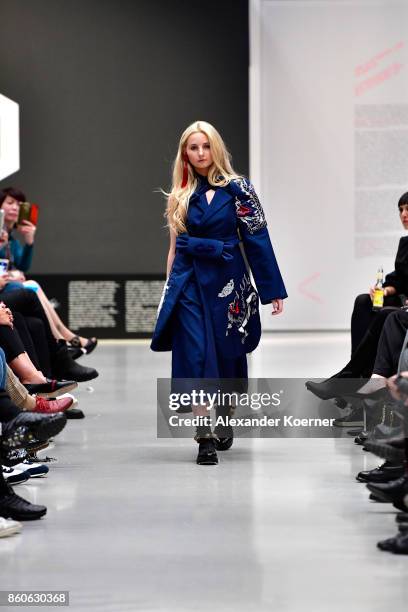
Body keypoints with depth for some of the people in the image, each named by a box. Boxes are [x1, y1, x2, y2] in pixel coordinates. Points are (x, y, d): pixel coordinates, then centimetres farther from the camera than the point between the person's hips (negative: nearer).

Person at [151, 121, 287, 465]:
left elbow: (257, 240, -4)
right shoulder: (181, 195, 9)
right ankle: (205, 438, -11)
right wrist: (170, 286, 12)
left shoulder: (237, 189, -2)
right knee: (195, 355, -10)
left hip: (228, 281, -2)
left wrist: (272, 290, -6)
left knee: (228, 354, 8)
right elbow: (177, 245, 15)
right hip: (189, 282, 2)